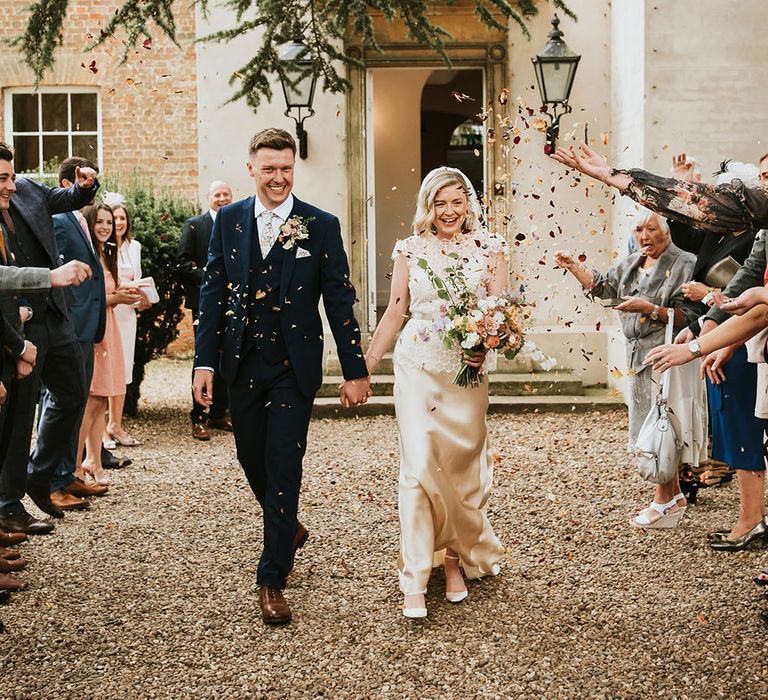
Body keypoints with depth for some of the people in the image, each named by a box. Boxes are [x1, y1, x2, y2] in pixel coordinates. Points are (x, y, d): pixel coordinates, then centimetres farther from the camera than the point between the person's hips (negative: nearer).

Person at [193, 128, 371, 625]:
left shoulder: (322, 226, -4)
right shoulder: (228, 221, 3)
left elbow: (339, 301, -2)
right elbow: (212, 294, 5)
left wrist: (356, 370, -3)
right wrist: (205, 361, -1)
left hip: (294, 367, -3)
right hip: (242, 364, 3)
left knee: (284, 468, -4)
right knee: (252, 460, 15)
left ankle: (273, 579, 6)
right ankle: (290, 529, 43)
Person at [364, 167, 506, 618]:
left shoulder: (489, 248, 4)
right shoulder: (410, 249, 5)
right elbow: (395, 314, 8)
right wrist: (365, 368, 6)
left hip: (468, 370, 1)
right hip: (418, 368, 0)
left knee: (462, 467, 7)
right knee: (420, 467, -9)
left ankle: (458, 557, 28)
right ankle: (415, 580, -6)